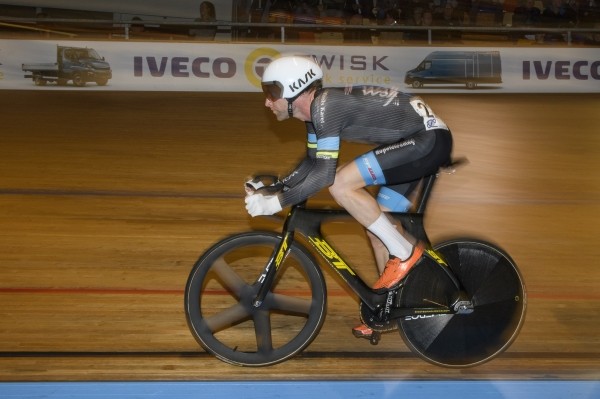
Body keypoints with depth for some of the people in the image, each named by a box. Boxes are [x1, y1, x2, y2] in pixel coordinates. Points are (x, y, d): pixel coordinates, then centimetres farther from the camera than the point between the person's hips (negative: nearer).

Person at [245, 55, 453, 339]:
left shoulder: (325, 106, -21)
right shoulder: (316, 108, 7)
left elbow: (324, 173, -26)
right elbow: (312, 161, 19)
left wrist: (276, 203, -21)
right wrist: (270, 189, 10)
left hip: (430, 140, -10)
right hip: (420, 141, 10)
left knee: (340, 184, -20)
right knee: (376, 227, 11)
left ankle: (405, 251, -7)